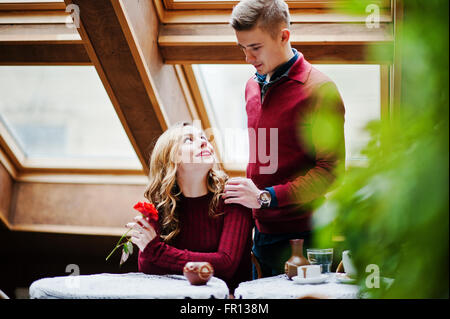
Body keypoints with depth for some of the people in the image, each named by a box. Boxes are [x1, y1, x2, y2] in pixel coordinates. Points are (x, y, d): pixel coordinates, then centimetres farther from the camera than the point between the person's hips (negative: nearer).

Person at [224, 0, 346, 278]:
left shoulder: (319, 90, -12)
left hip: (300, 236, -7)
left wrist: (266, 197, -20)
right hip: (261, 232, 7)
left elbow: (331, 170, -16)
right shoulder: (253, 86, 13)